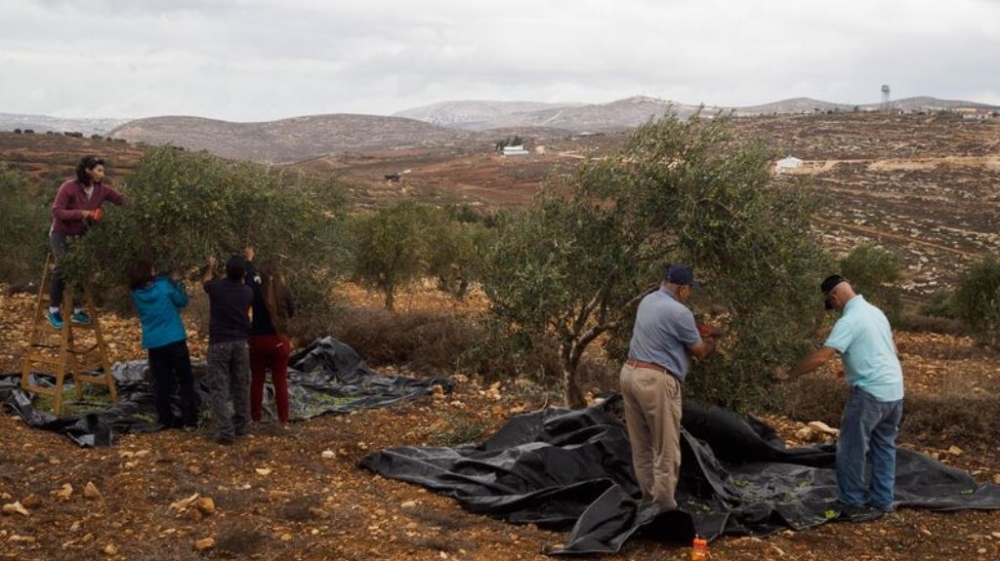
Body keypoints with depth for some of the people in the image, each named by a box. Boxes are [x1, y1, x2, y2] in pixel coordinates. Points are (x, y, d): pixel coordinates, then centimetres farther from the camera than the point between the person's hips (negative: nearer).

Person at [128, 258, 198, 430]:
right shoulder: (164, 286, -12)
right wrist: (177, 281, 9)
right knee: (185, 381, 7)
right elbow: (182, 301, 1)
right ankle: (190, 419, 5)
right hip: (174, 340, -3)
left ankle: (165, 419, 12)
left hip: (154, 344, 3)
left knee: (161, 383, 11)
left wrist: (168, 279, 5)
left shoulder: (136, 293, -2)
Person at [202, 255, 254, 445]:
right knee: (241, 386, 16)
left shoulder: (216, 288, -6)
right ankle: (241, 425, 23)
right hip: (240, 342, 3)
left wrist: (210, 267, 38)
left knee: (219, 388, -2)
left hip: (219, 343, -3)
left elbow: (205, 281, 19)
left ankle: (226, 431, -9)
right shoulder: (247, 292, 0)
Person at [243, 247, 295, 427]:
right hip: (279, 341, 0)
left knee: (257, 381, 11)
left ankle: (255, 420, 14)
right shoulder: (284, 291, -10)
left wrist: (249, 260, 32)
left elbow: (250, 276, 13)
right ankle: (283, 421, 5)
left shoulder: (257, 290, -9)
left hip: (258, 340, 0)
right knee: (280, 382, 6)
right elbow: (291, 312, 6)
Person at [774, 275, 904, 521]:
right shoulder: (875, 312, 13)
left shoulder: (849, 321, -15)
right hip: (894, 390, 9)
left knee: (851, 450, 1)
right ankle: (881, 501, 22)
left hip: (870, 393, -9)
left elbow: (821, 356, -22)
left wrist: (789, 374, -13)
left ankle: (851, 503, 8)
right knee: (884, 447, 16)